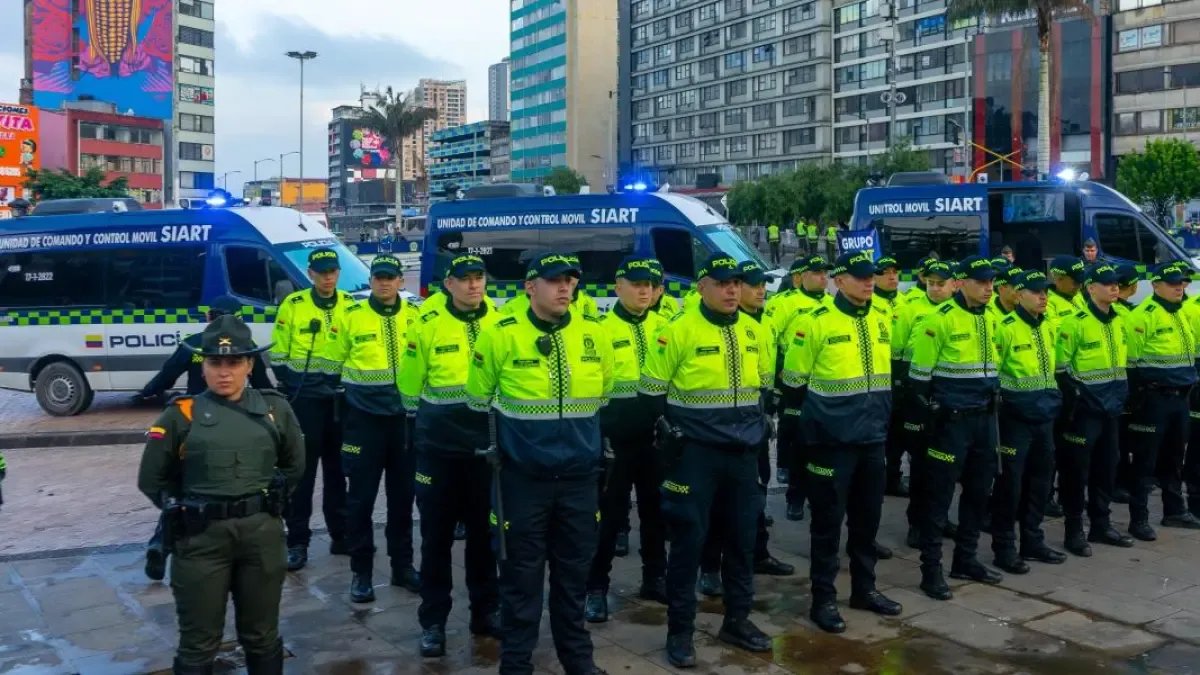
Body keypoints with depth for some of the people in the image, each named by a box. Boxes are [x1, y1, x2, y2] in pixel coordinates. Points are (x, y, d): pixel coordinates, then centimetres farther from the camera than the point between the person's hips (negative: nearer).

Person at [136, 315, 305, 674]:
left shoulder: (275, 409, 3)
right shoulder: (181, 415, -4)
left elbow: (294, 465, 16)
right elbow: (152, 480, 4)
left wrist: (267, 499, 8)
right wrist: (186, 510, 1)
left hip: (262, 533, 2)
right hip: (201, 537, -2)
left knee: (261, 637, 17)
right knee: (198, 643, 9)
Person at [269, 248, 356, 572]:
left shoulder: (350, 306, 5)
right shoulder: (292, 305, -4)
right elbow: (278, 353, 0)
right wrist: (289, 387, -5)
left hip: (340, 400, 3)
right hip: (304, 399, -3)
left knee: (338, 470, 12)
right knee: (301, 471, -1)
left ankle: (341, 535, 23)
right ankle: (297, 542, 6)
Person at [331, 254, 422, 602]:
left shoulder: (415, 316, 3)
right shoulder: (351, 316, -3)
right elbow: (335, 362, 6)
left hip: (405, 417, 2)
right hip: (363, 418, -2)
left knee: (403, 495, 11)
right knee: (361, 497, 2)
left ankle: (402, 565, 24)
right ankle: (361, 572, 14)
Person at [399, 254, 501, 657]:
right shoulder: (427, 327, -6)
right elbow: (410, 386, 2)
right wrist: (420, 431, 6)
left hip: (487, 445, 2)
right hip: (439, 449, -2)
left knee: (484, 533, 13)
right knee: (436, 535, 6)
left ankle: (485, 611, 27)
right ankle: (433, 621, 17)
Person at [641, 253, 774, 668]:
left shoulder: (754, 333, 6)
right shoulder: (680, 332, -11)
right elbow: (652, 390, -5)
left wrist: (757, 421, 10)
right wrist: (676, 426, -6)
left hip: (743, 451, 5)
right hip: (695, 452, -5)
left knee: (743, 537, 13)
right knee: (689, 540, 0)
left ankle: (737, 620, 29)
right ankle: (679, 631, 13)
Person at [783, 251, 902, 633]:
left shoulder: (883, 318, 7)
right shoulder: (816, 322, -12)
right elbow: (794, 382, -4)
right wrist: (820, 413, 5)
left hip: (873, 437, 6)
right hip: (833, 440, -6)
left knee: (868, 517, 16)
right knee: (829, 520, 2)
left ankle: (864, 589, 31)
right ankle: (823, 599, 14)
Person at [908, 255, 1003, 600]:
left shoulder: (989, 319, 10)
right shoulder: (941, 319, -14)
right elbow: (919, 373, -11)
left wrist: (992, 401, 17)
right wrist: (935, 409, -9)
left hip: (984, 417, 8)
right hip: (951, 419, -8)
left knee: (979, 491, 14)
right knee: (940, 494, -3)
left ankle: (966, 559, 27)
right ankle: (931, 570, 4)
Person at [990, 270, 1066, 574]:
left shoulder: (1047, 327, 11)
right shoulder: (1005, 328, -13)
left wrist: (1052, 398, 20)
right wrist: (1004, 401, -11)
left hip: (1044, 417, 7)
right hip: (1015, 419, -7)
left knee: (1040, 480, 13)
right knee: (1010, 482, -1)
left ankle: (1032, 541, 26)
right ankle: (1004, 548, 8)